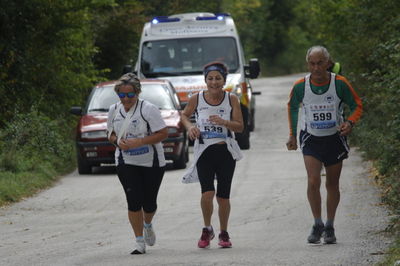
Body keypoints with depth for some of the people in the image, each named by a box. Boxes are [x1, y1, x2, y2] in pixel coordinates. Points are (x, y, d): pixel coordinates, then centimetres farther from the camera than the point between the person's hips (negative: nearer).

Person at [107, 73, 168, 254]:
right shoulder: (114, 110, 2)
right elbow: (111, 133, 15)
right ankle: (140, 243, -1)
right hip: (126, 163, 2)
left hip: (152, 163, -2)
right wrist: (117, 141, -10)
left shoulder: (148, 109, -14)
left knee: (149, 203, 4)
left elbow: (163, 133, -15)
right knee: (133, 201, -9)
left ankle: (148, 225, 40)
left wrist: (139, 142, -24)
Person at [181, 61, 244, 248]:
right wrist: (189, 127, -5)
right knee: (207, 194, -16)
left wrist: (224, 122, -21)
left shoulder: (231, 100, -2)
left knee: (223, 196, 4)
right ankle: (207, 230, 8)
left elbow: (240, 127, -2)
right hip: (204, 152, -1)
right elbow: (184, 115, 16)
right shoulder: (196, 99, -1)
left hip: (226, 152, 1)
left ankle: (223, 233, 24)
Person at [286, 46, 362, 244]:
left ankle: (329, 227, 23)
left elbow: (356, 105, -1)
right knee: (313, 181, -16)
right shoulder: (300, 86, -10)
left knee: (332, 185, 9)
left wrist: (349, 123, -21)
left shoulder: (339, 83, -14)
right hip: (311, 139, 0)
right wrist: (292, 135, 10)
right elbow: (292, 107, 10)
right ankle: (317, 225, -5)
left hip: (334, 139, 0)